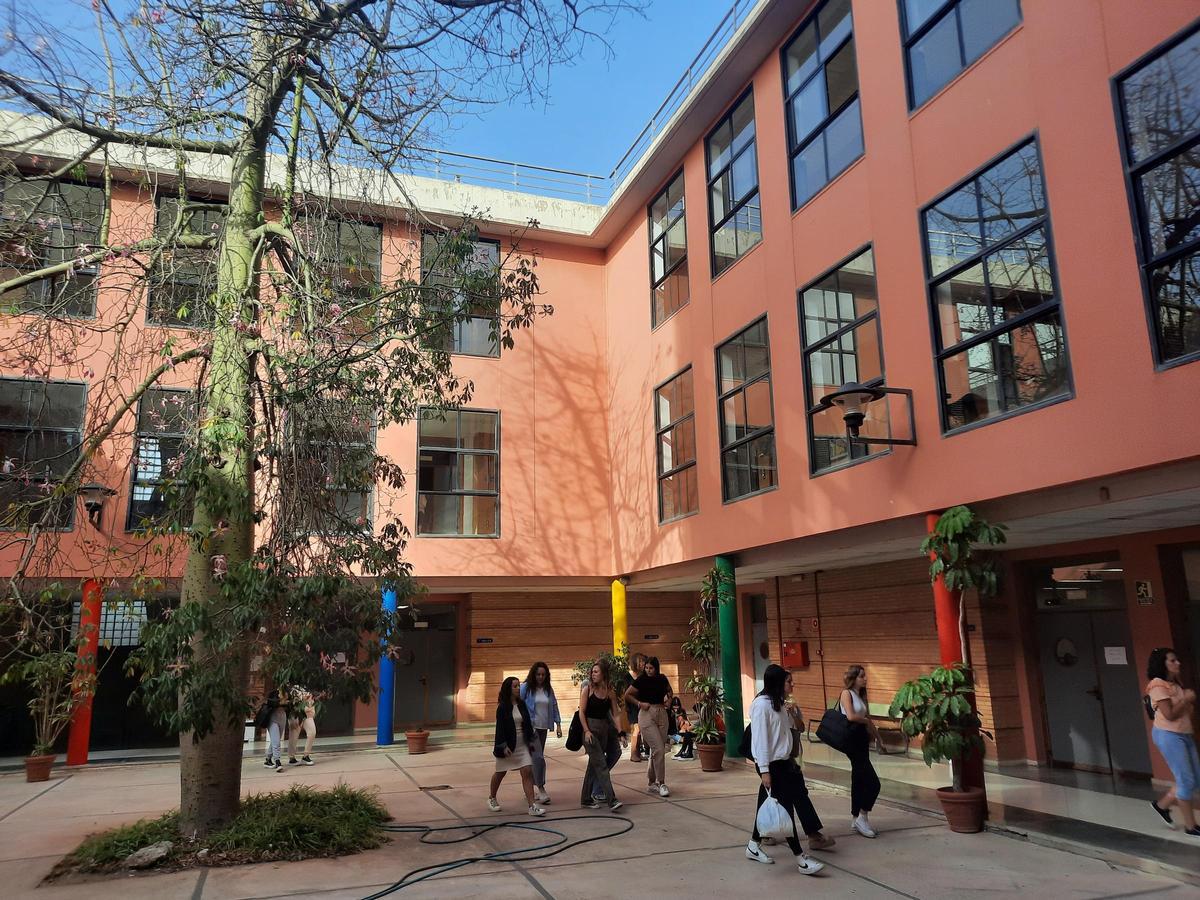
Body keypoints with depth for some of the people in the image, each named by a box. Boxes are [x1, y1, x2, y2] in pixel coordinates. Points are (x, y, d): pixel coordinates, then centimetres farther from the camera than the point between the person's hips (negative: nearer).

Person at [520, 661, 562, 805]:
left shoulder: (548, 689, 8)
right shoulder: (526, 688, -7)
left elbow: (554, 706, 11)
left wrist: (558, 724, 7)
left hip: (543, 727, 5)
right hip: (531, 727, -5)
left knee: (536, 757, 12)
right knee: (539, 757, -13)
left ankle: (533, 786, 23)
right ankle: (541, 790, -11)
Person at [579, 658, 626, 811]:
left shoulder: (610, 692, 5)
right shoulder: (587, 689, -4)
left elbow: (615, 714, 6)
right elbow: (582, 712, -6)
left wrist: (620, 732, -4)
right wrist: (586, 731, -15)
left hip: (603, 729, 5)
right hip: (590, 728, -4)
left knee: (593, 764, 12)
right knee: (601, 764, -10)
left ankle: (586, 798, 22)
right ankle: (611, 799, -13)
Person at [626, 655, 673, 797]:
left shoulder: (662, 679, 6)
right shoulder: (641, 680, -6)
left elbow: (669, 690, 26)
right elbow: (627, 695, 2)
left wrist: (669, 699, 7)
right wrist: (640, 703, -9)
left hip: (662, 714, 5)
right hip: (646, 715, -5)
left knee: (657, 750, 8)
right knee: (658, 749, -13)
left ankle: (651, 783, 20)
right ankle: (661, 784, -5)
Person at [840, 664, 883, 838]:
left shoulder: (861, 695, 16)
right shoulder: (846, 693, -9)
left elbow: (866, 718, 18)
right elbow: (851, 716, -21)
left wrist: (877, 736, 11)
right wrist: (867, 721, -5)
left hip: (862, 738, 9)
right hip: (852, 738, -9)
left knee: (859, 779, 14)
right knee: (873, 782, -9)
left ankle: (856, 819, 22)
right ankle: (862, 817, 1)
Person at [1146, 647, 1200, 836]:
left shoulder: (1176, 684, 13)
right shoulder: (1158, 685, -14)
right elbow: (1169, 714, -20)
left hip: (1184, 734, 9)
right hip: (1168, 735, -9)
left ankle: (1162, 804, 25)